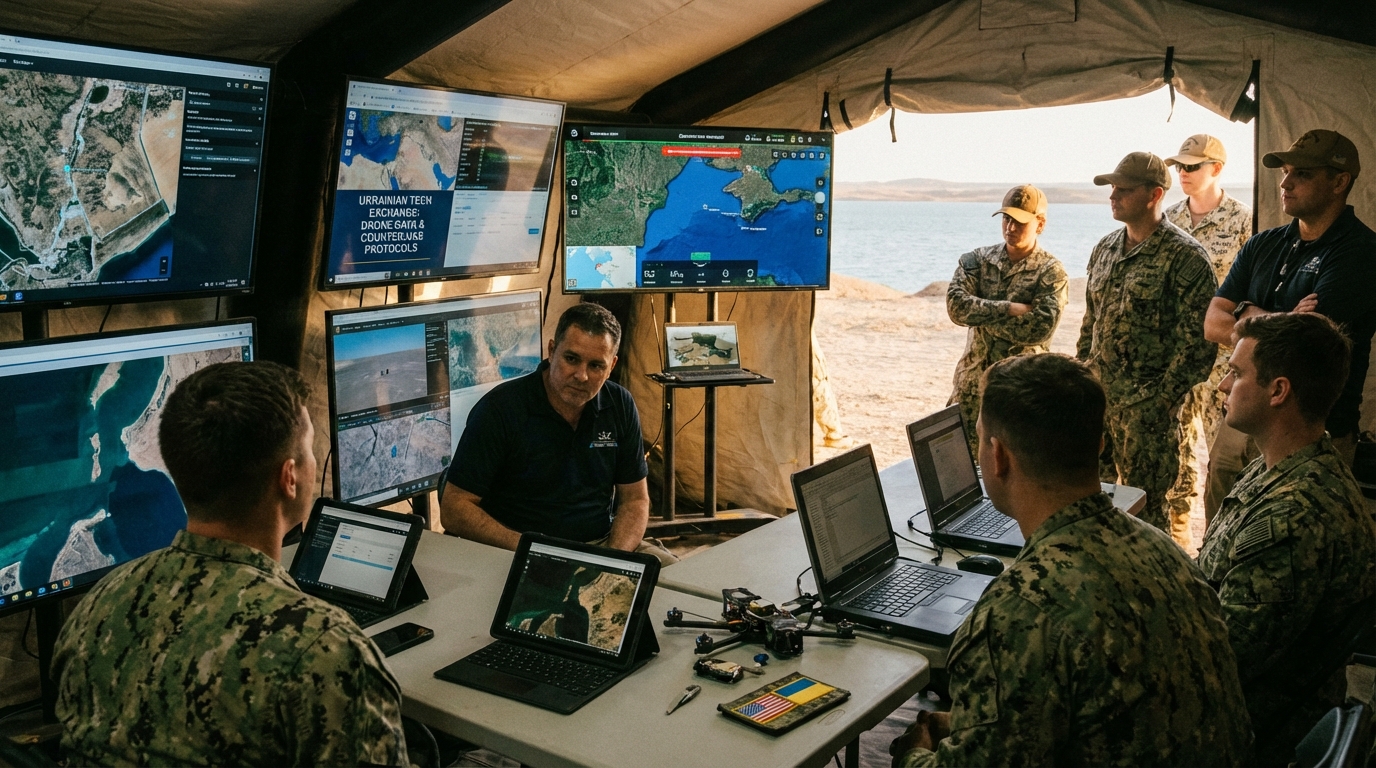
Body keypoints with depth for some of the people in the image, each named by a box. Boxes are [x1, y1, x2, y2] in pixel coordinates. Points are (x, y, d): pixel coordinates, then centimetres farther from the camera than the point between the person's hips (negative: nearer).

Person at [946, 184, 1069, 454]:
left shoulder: (1051, 271, -5)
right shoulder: (978, 259, 4)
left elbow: (1039, 329, -19)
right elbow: (956, 305, -12)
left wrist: (979, 314, -14)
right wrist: (1009, 309, -19)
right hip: (972, 381, 3)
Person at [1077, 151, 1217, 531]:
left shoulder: (1185, 257, -11)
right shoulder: (1105, 249, 11)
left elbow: (1197, 340, -14)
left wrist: (1164, 398, -16)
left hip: (1145, 404, -7)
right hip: (1096, 397, 7)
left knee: (1143, 504, 3)